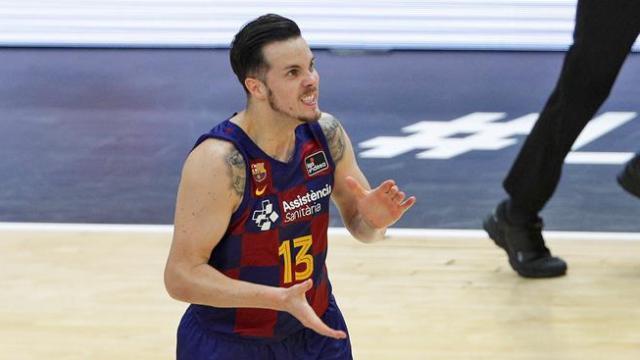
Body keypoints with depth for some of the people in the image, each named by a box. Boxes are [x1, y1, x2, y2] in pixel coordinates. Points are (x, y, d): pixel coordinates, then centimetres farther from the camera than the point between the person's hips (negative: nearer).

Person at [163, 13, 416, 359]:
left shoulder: (326, 134, -8)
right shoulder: (218, 162, -26)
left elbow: (359, 223, 6)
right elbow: (181, 276, -26)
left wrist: (374, 219, -18)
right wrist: (279, 298, -35)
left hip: (316, 330, 5)